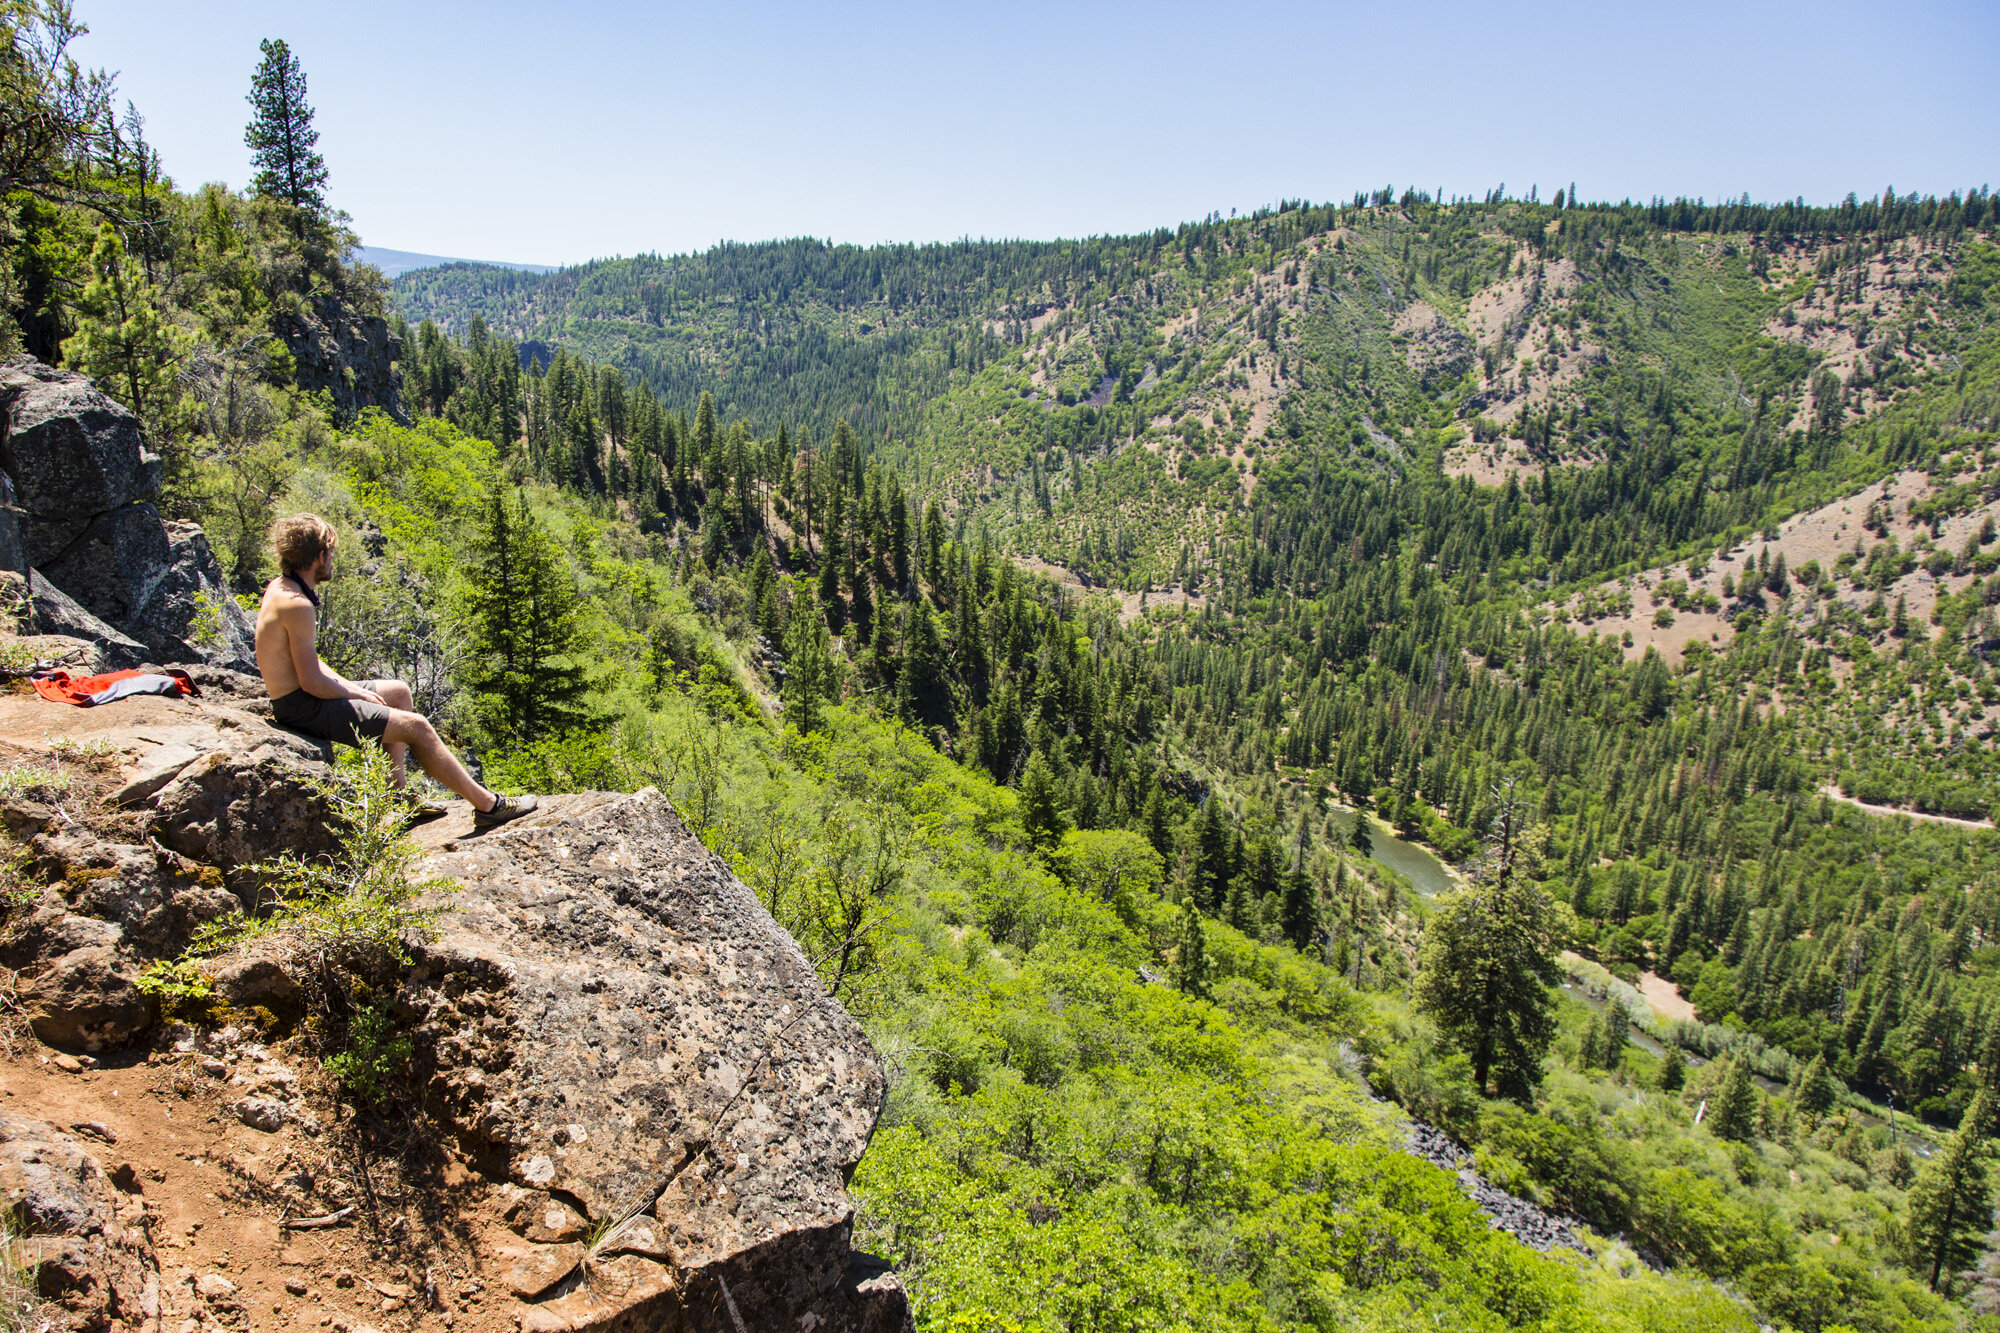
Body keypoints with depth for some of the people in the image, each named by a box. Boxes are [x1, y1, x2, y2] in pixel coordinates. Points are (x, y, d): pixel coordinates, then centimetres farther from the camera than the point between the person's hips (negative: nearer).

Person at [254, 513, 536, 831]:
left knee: (398, 692, 23)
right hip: (306, 710, -11)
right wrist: (358, 694, -9)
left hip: (294, 698, 11)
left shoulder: (279, 588, 8)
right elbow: (312, 682, -25)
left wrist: (348, 685, 7)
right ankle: (488, 805, -6)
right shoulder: (297, 605, -24)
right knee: (416, 726, -12)